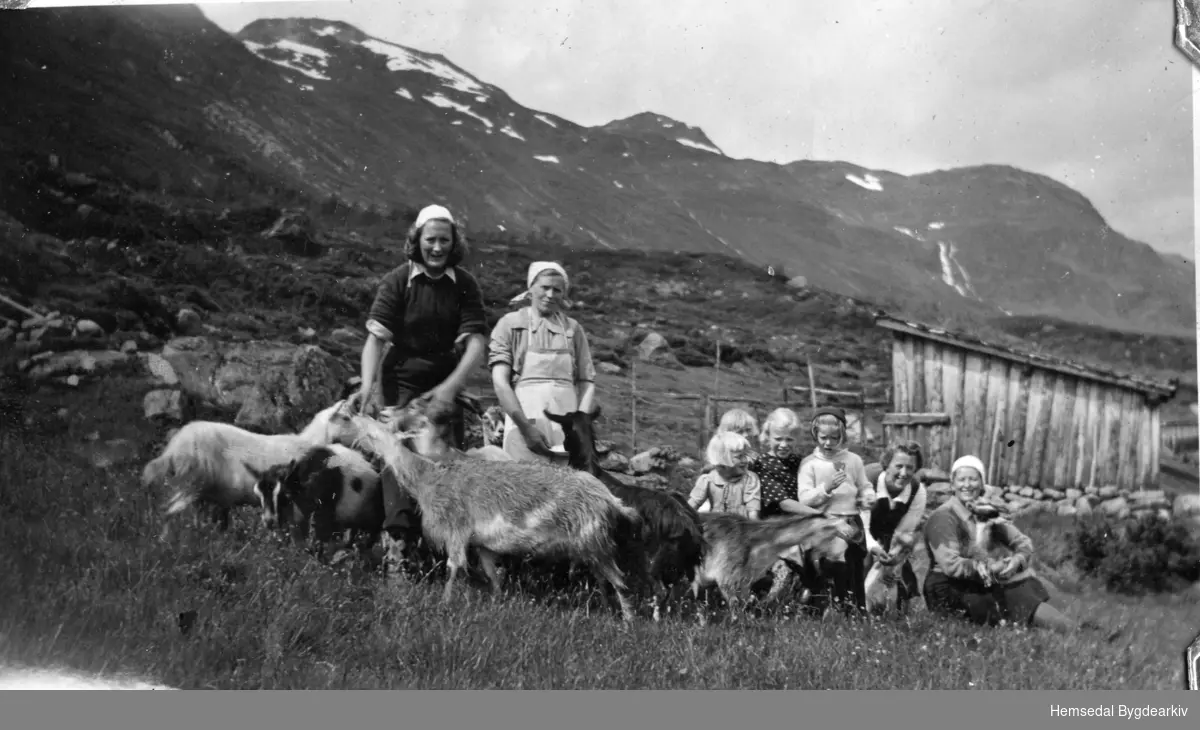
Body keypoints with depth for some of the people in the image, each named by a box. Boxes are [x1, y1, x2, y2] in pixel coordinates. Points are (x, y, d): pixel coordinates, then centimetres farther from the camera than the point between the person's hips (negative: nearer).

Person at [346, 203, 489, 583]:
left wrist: (450, 387, -26)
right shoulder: (396, 281, -8)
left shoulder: (465, 284, -3)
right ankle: (397, 544, -19)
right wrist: (368, 385, -32)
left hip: (445, 384, 3)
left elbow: (476, 342, -11)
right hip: (401, 381, -2)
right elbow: (376, 337, -16)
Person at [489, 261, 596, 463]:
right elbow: (500, 382, -1)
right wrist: (526, 427, -11)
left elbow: (587, 383, 12)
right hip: (524, 419, -2)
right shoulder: (510, 324, 8)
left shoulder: (573, 329, 15)